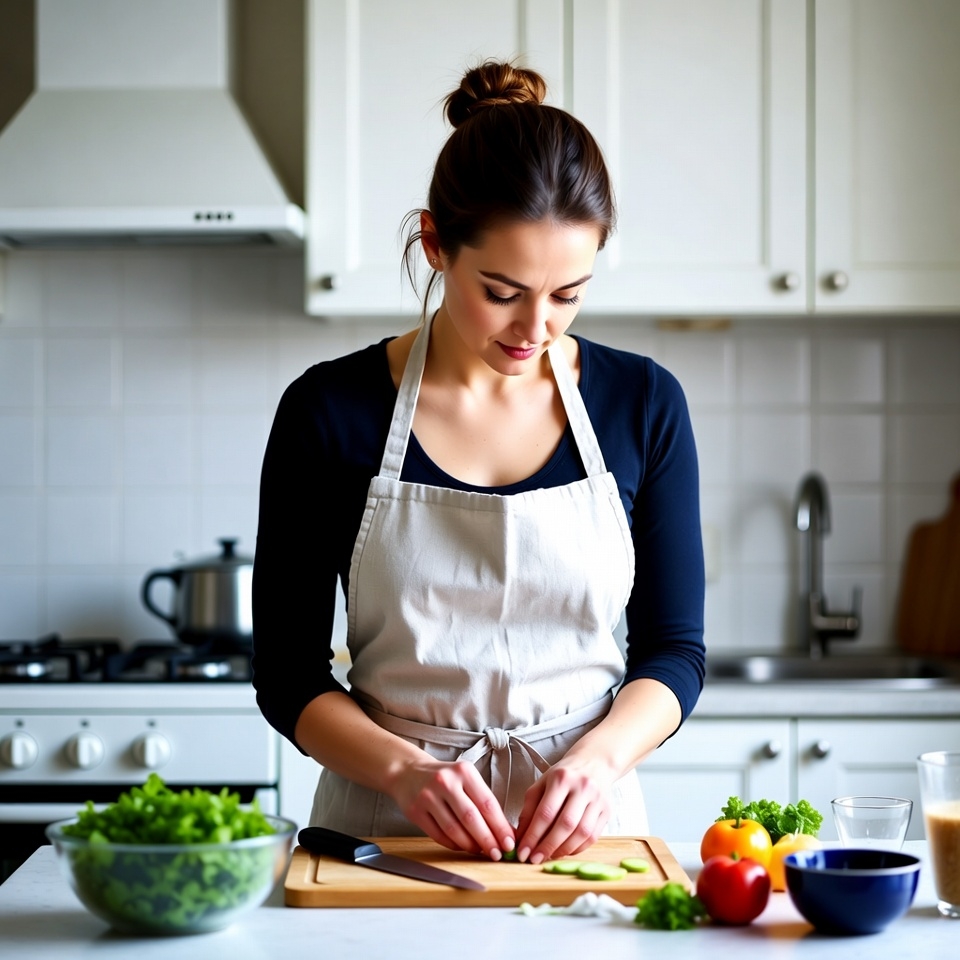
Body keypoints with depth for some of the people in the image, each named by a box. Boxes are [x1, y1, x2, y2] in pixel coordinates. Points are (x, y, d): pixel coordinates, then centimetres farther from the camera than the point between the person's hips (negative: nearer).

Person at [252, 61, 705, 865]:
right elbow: (289, 674, 1)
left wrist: (599, 755, -12)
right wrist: (405, 768, -16)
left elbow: (674, 648, 6)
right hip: (387, 828, -1)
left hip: (578, 829, 2)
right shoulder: (328, 412, -3)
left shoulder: (642, 404, 2)